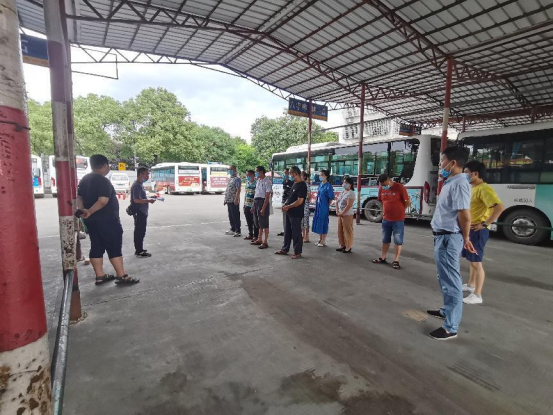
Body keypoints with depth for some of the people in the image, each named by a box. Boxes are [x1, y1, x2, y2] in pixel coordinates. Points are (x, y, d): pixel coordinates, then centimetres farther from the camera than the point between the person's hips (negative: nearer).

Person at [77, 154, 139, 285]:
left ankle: (100, 276, 18)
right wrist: (89, 211, -19)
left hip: (91, 220, 9)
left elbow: (79, 197, 10)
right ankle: (122, 276, 0)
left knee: (97, 248, 12)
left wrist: (82, 210, -5)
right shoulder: (103, 181, -17)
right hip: (106, 220, -9)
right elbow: (103, 201, -27)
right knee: (115, 248, -4)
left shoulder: (84, 180, 12)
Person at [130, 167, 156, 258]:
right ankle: (139, 252, 4)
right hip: (139, 213, -10)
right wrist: (149, 200, -21)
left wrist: (148, 200, 15)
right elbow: (136, 200, -26)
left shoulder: (140, 185, 14)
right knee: (140, 232, -3)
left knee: (140, 231, 17)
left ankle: (139, 249, 27)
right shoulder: (137, 185, -18)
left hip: (142, 212, 10)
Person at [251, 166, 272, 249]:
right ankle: (259, 239, 29)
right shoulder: (258, 181, 14)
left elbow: (267, 196, -17)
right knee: (259, 223, 16)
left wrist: (263, 208, -21)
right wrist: (254, 206, 16)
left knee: (264, 223, -2)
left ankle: (265, 242, 6)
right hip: (256, 202, 9)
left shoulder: (267, 182, -12)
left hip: (263, 202, -9)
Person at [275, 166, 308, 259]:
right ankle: (285, 249, 29)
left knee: (296, 233, 1)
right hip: (289, 212, 9)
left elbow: (299, 201, -21)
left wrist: (288, 207, -16)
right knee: (287, 231, 17)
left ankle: (298, 252, 13)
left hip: (296, 214, -9)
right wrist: (285, 204, 4)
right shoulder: (294, 184, 13)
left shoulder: (302, 185, -16)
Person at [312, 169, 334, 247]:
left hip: (324, 207, -8)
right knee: (318, 222, 12)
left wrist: (327, 206, -3)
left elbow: (331, 198, -12)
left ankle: (323, 241, 10)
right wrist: (317, 205, 10)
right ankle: (320, 239, 26)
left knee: (323, 223, -1)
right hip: (318, 206, 8)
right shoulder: (320, 185, 11)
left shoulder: (328, 186, -12)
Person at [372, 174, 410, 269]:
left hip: (398, 220, -5)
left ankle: (396, 261, 12)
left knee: (398, 241, 4)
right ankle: (383, 258, 27)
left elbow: (407, 202, -7)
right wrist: (387, 210, 10)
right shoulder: (381, 189, 1)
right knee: (385, 240, 15)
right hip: (385, 219, 5)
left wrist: (399, 211, 3)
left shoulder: (400, 187, -14)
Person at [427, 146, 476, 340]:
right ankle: (447, 311, 40)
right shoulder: (450, 182, 14)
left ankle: (451, 327, 11)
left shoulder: (459, 184, -19)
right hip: (442, 237, 10)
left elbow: (465, 216, -22)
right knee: (445, 278, 23)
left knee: (451, 281, -1)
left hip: (449, 238, -10)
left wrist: (465, 239, -7)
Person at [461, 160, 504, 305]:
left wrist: (484, 224, -23)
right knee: (472, 260, 20)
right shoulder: (473, 188, 14)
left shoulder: (484, 189, -16)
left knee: (476, 262, -4)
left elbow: (500, 207, -28)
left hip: (477, 231, -10)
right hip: (469, 230, 10)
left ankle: (477, 295, 5)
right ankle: (471, 285, 36)